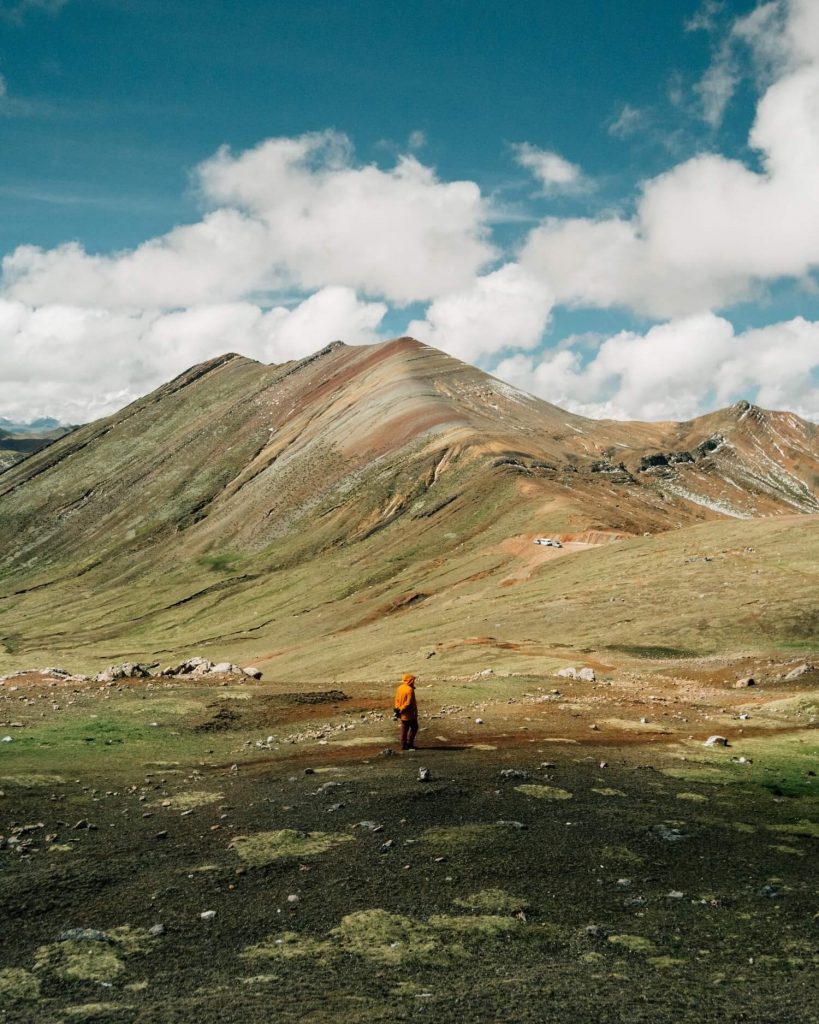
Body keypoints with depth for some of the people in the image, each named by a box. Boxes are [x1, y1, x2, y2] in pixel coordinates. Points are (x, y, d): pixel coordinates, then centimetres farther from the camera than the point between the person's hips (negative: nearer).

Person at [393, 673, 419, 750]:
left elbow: (397, 700, 7)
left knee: (404, 729, 13)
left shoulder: (400, 688, 4)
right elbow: (409, 703, -22)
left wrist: (398, 709, 6)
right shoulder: (410, 690, -20)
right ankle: (409, 743, 5)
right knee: (414, 727, 8)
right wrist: (401, 710, -14)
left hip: (402, 714, 7)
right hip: (410, 714, -7)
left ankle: (403, 745, 15)